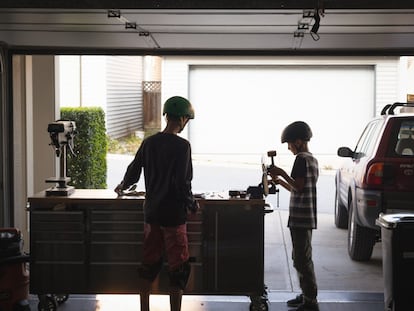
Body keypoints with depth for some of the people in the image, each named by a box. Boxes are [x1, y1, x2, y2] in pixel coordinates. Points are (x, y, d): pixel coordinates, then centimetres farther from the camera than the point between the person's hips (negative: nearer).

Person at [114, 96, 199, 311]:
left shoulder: (149, 143, 4)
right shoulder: (182, 146, -13)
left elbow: (133, 171, 13)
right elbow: (183, 182, -18)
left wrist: (123, 186, 33)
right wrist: (192, 204, -2)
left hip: (151, 212, 6)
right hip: (174, 214, -6)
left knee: (149, 264, 15)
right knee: (178, 266, 3)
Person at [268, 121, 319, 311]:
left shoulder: (301, 159, -13)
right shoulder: (312, 159, 17)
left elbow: (299, 187, -21)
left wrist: (282, 173, -14)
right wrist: (280, 181, 17)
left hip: (300, 218, -10)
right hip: (306, 217, 10)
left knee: (302, 260, -7)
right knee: (301, 258, 18)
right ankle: (306, 295, 25)